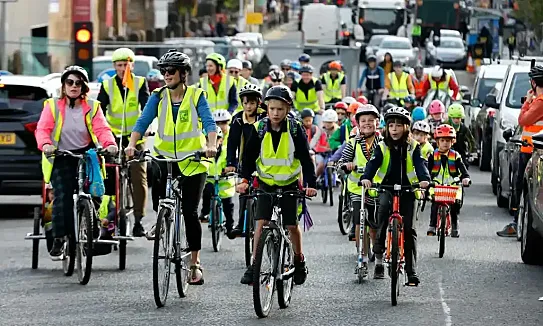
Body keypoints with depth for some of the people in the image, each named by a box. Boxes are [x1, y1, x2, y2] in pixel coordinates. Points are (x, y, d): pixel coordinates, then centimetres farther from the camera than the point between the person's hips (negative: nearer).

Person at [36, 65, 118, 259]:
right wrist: (45, 144, -25)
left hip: (86, 155, 1)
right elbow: (43, 129, -3)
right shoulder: (53, 106, 5)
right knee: (62, 196, -15)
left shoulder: (92, 107, 9)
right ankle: (59, 239, -10)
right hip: (60, 158, -1)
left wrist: (110, 144, -23)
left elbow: (102, 129, -2)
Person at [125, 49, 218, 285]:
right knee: (154, 174, -30)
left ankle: (195, 263, 7)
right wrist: (132, 144, -26)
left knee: (190, 212, -4)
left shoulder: (196, 96, -3)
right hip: (166, 157, 2)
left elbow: (209, 122, -15)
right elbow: (143, 122, -8)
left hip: (193, 162, -2)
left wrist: (211, 145, -34)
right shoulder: (158, 97, 3)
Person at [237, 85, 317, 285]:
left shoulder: (295, 129, -12)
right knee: (261, 222, -12)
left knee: (292, 224, 0)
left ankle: (299, 260, 23)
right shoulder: (259, 129, -9)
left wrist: (311, 184, -22)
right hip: (266, 183, 1)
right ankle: (254, 265, -7)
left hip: (289, 183, -1)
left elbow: (305, 158, -11)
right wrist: (244, 179, -20)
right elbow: (249, 156, -6)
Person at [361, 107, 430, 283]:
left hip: (407, 190, 1)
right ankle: (378, 258, -25)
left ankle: (412, 272, 3)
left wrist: (424, 179, -33)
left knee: (408, 229, -4)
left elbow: (420, 164, -12)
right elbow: (373, 163, -11)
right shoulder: (382, 147, 3)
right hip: (386, 188, -1)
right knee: (384, 206, -32)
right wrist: (366, 177, -32)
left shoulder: (413, 147, 3)